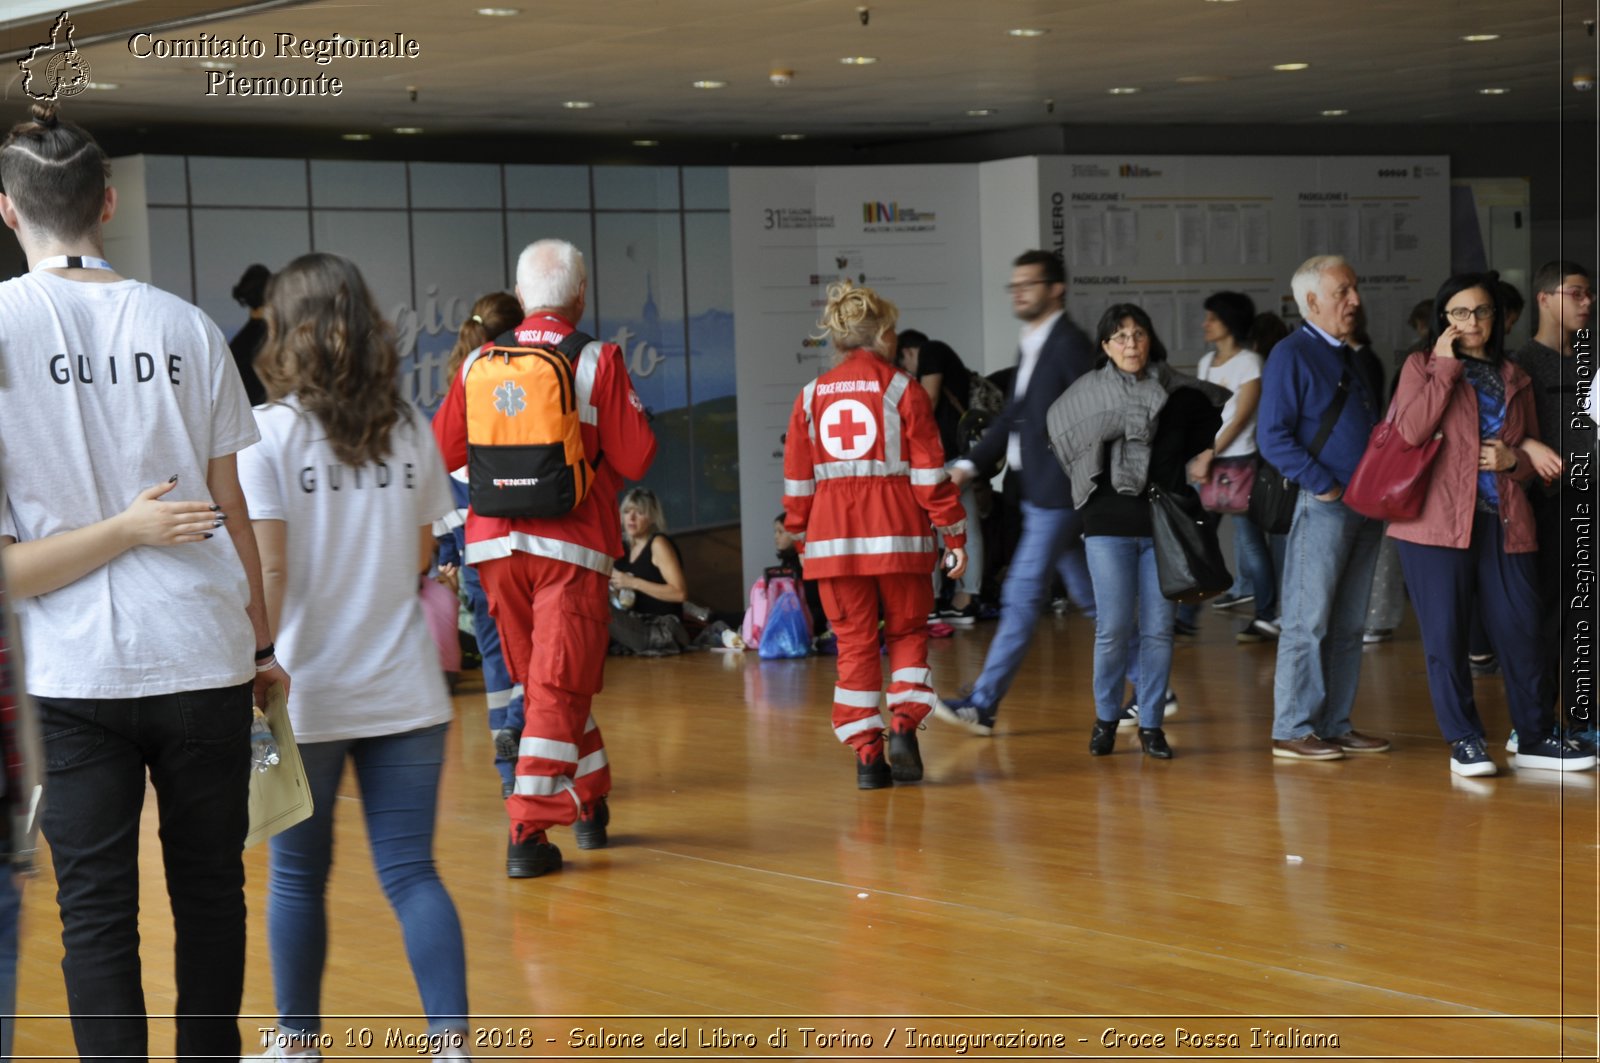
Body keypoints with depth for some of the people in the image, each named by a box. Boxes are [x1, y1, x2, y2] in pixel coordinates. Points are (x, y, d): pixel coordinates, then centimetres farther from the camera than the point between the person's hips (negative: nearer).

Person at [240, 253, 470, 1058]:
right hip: (404, 689, 3)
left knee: (297, 876, 12)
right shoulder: (410, 431, 4)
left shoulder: (268, 433, -7)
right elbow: (420, 561, 11)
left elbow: (268, 569, -14)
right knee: (411, 872, 5)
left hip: (308, 693, -2)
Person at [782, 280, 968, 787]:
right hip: (897, 534, -2)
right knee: (907, 632, 13)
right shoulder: (902, 389, -1)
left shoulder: (811, 396, 7)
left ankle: (867, 754, 4)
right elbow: (929, 470, -5)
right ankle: (903, 723, -7)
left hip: (832, 536, 2)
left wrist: (801, 538, 19)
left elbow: (796, 479, 8)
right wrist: (954, 535, 0)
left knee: (854, 642, 7)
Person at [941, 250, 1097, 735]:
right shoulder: (1030, 347, 15)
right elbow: (1012, 417, 19)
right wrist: (970, 464, 10)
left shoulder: (1070, 344, -13)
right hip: (1040, 491, 10)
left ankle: (983, 704, -7)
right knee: (1090, 596, 14)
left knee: (1022, 595, -8)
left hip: (1059, 494, -10)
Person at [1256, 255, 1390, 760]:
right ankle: (1293, 730, -1)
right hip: (1323, 506, -8)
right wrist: (1324, 486, -17)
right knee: (1308, 622, -5)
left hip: (1365, 506, 8)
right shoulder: (1291, 355, -8)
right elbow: (1272, 437, -15)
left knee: (1349, 625, 10)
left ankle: (1335, 724, 17)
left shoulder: (1348, 356, 18)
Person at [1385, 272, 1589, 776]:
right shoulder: (1423, 366, 4)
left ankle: (1536, 738, 17)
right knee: (1446, 635, 0)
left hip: (1505, 522, 4)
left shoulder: (1513, 377, 16)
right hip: (1439, 521, -3)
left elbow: (1535, 453, 22)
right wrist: (1445, 366, -12)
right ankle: (1464, 741, 11)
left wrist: (1513, 458, -1)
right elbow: (1409, 432, -13)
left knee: (1520, 630, 5)